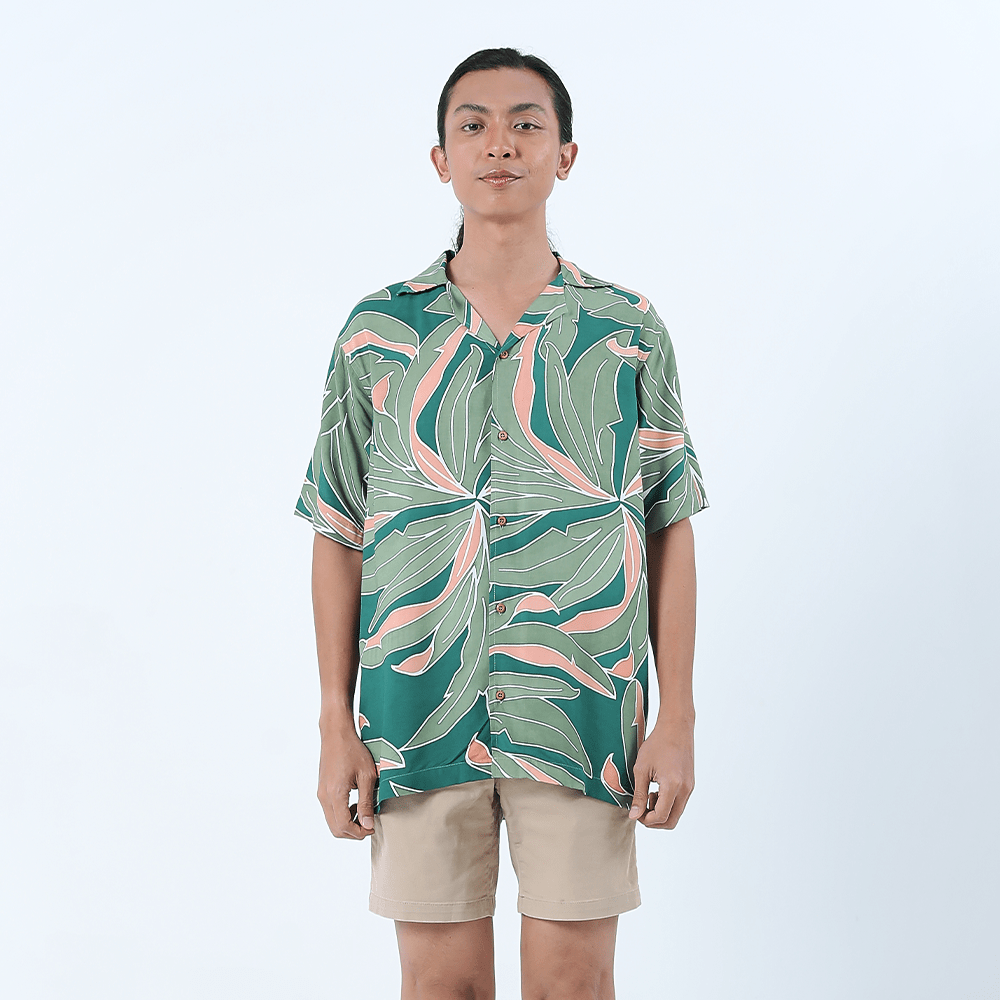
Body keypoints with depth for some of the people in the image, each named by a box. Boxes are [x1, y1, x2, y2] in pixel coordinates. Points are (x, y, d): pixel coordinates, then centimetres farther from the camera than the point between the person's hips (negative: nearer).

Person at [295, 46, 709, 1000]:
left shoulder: (629, 330, 4)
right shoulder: (377, 332, 4)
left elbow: (669, 528, 5)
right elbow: (337, 537, 6)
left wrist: (678, 719, 0)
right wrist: (336, 724, 1)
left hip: (583, 716, 0)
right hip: (416, 715, 1)